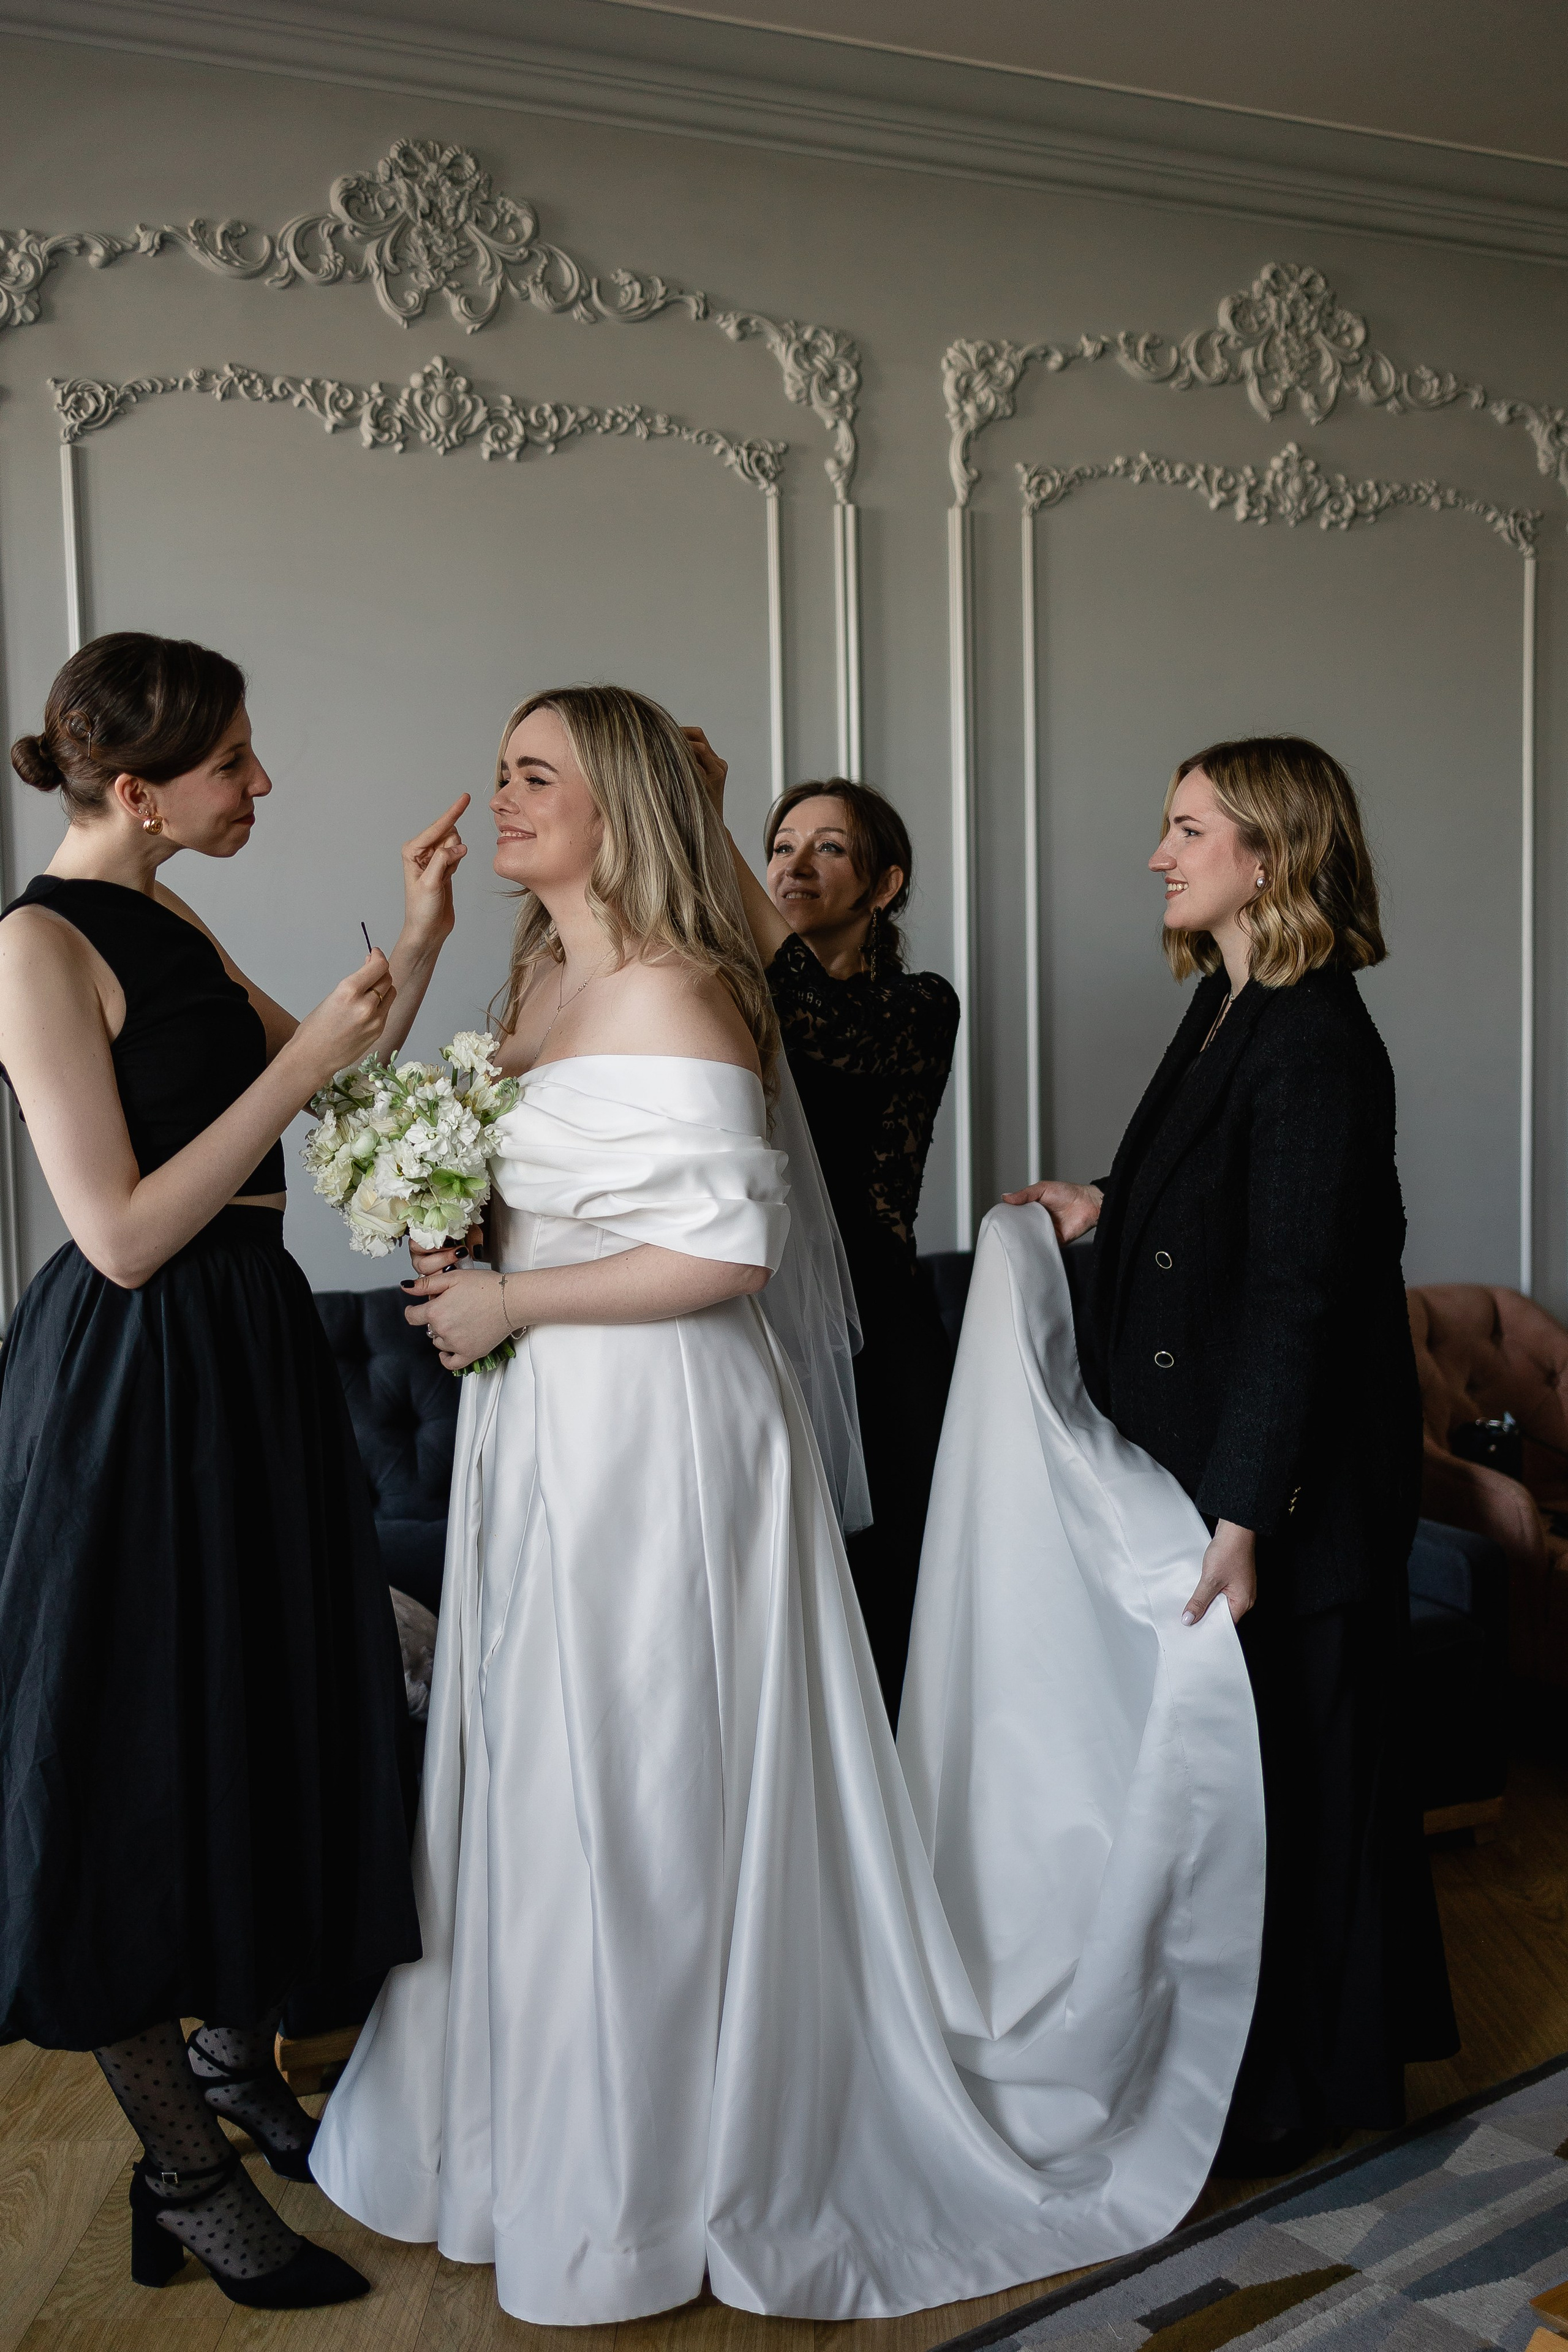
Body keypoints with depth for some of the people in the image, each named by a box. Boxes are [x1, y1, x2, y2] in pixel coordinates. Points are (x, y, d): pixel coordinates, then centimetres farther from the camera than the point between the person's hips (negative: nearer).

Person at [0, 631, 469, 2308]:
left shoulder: (173, 932, 9)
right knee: (145, 1742, 5)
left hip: (250, 1354, 9)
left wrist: (417, 937, 5)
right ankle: (181, 2170, 25)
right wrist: (304, 1058, -20)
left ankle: (234, 2051, 41)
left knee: (270, 1707, 19)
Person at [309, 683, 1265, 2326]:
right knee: (541, 1779, 17)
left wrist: (507, 1302, -16)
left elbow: (734, 1248, -22)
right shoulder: (541, 975, 12)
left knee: (645, 1795, 4)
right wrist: (461, 1257, 5)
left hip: (658, 1434, -9)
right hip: (545, 1429, 9)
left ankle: (651, 2196, 25)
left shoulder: (669, 992, -16)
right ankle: (540, 2135, 37)